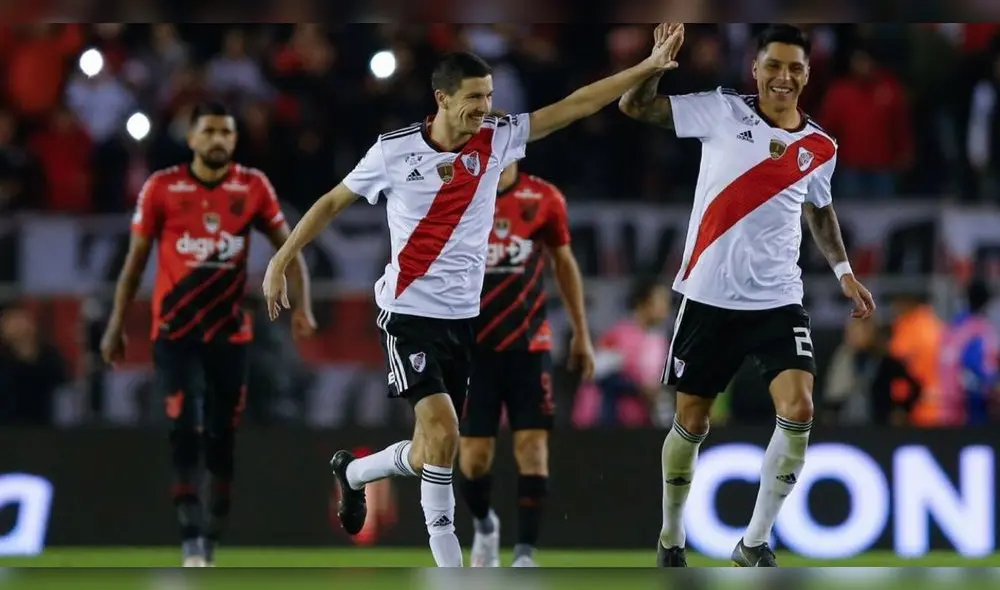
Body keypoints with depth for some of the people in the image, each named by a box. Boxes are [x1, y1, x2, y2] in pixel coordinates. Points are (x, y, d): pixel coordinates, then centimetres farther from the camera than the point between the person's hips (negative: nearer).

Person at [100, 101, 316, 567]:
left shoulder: (253, 187, 0)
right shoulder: (161, 188, -4)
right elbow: (136, 259, 4)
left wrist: (301, 305, -9)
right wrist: (116, 325, 3)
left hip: (229, 334, 2)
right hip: (175, 333, -2)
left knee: (222, 439, 5)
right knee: (185, 431, -14)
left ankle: (210, 546, 16)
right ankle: (191, 542, -15)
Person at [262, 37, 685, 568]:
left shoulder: (495, 140, -1)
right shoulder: (395, 151, -9)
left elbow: (574, 106, -4)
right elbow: (333, 203, 4)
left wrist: (647, 67, -12)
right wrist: (280, 262, 4)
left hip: (462, 318, 5)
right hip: (410, 312, -5)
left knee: (431, 453, 9)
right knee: (442, 431, -21)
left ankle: (353, 472, 40)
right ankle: (449, 568, -12)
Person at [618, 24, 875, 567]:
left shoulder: (820, 148, 4)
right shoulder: (723, 112, -5)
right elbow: (635, 106, -7)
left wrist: (843, 270, 15)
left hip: (778, 300, 2)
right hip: (709, 297, -2)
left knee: (798, 411, -16)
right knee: (690, 422, 7)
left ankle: (754, 545, -3)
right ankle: (671, 539, 29)